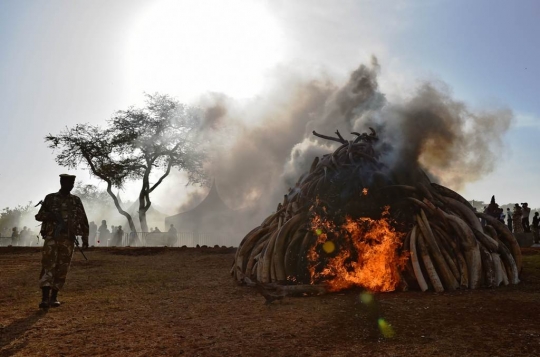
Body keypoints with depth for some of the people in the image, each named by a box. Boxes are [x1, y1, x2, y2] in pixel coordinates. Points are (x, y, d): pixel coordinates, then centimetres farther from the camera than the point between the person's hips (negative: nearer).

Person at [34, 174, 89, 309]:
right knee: (48, 266, -11)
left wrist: (85, 239, 6)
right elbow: (39, 215, 10)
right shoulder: (50, 198, 7)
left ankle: (54, 297, 13)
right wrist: (50, 216, -13)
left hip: (68, 239, 2)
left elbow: (83, 221, 12)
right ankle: (45, 298, -14)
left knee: (62, 269, 3)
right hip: (51, 237, -1)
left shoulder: (76, 201, 10)